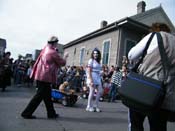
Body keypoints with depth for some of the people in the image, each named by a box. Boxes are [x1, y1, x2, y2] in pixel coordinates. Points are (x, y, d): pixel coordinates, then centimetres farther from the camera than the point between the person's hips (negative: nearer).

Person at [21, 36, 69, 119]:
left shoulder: (45, 49, 9)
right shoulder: (53, 52, -14)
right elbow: (62, 63, -4)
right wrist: (65, 57, 14)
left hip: (40, 76, 9)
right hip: (45, 77, -9)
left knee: (47, 95, 15)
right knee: (39, 96, 0)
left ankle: (51, 113, 25)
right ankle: (26, 113, 7)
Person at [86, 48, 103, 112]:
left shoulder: (98, 61, 17)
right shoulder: (91, 60, -5)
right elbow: (89, 71, -12)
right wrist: (91, 80, -20)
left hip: (98, 77, 7)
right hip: (92, 77, -7)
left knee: (100, 91, 2)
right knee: (92, 92, -4)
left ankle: (95, 105, 14)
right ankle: (89, 106, 8)